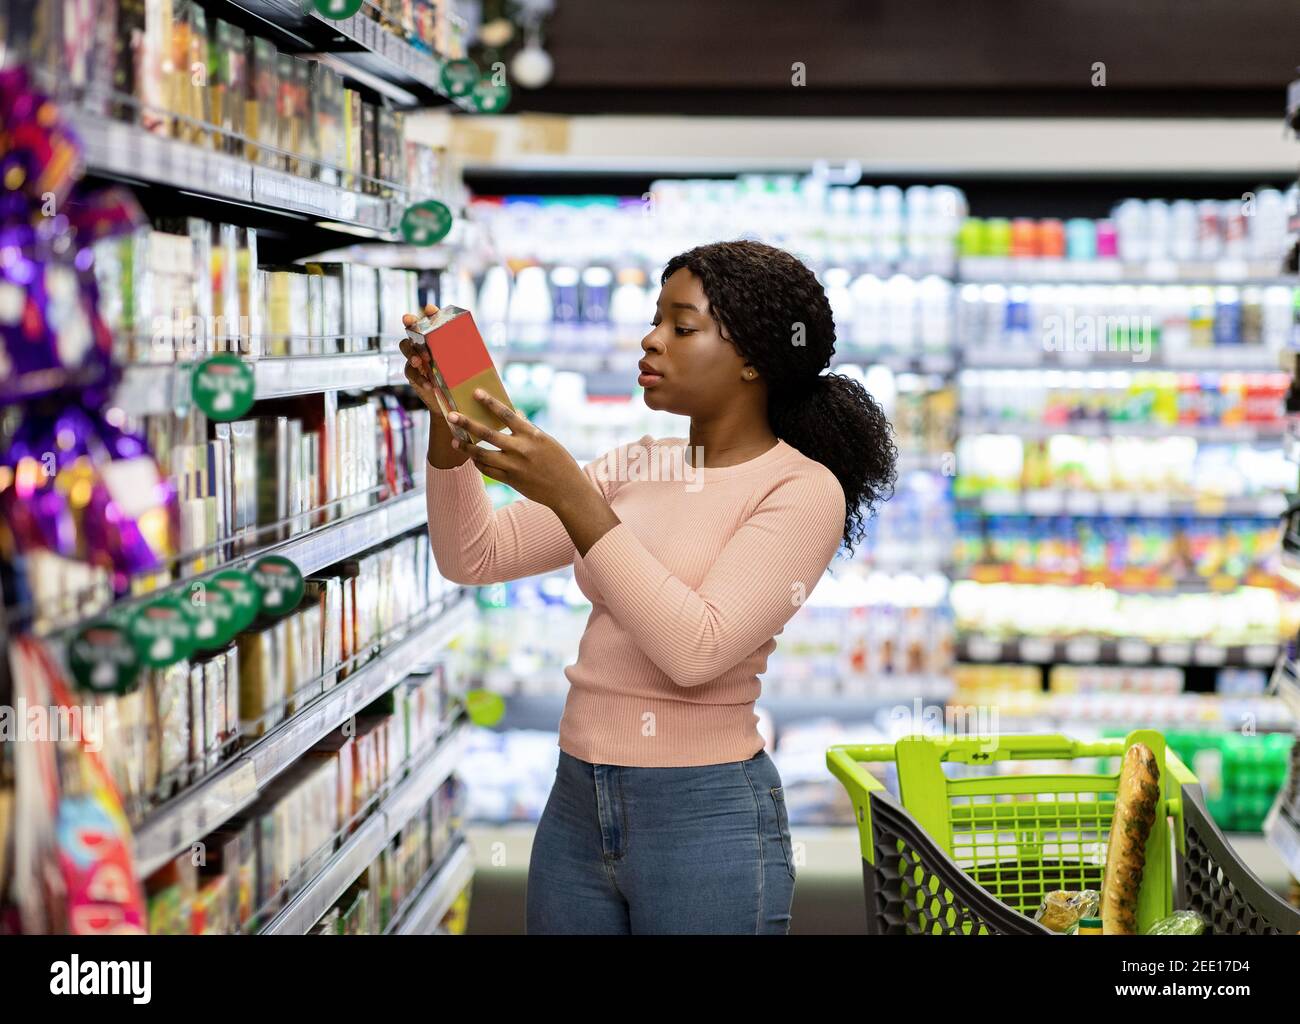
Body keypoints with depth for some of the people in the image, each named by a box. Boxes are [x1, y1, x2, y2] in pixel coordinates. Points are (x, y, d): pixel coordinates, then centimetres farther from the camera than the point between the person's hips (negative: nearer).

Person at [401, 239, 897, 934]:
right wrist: (447, 420, -7)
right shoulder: (634, 467, 9)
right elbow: (474, 558, 7)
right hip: (575, 803, 6)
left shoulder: (802, 488, -10)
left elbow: (695, 650, -23)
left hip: (705, 822, -6)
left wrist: (570, 494, -23)